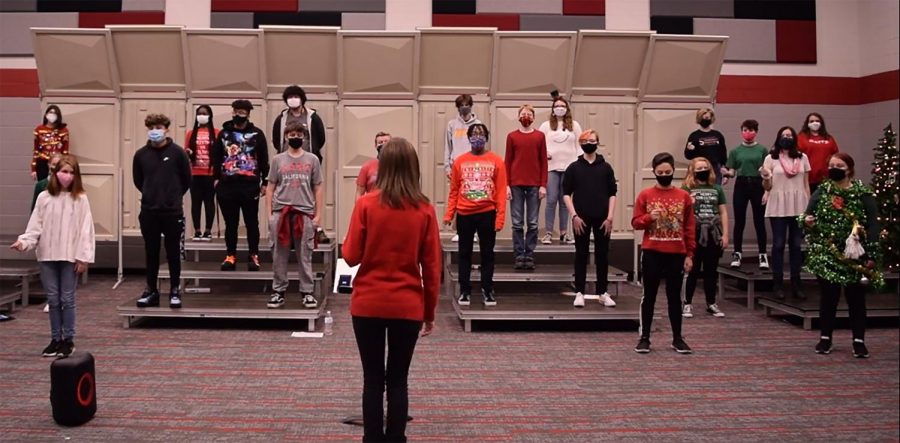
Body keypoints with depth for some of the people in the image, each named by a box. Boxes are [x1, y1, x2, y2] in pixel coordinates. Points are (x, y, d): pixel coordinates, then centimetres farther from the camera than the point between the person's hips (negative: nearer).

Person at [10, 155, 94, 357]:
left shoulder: (80, 198, -3)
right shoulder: (44, 197, 3)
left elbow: (85, 229, -5)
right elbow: (36, 226, 2)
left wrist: (84, 256, -9)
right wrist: (24, 241, -15)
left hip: (70, 256, -2)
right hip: (47, 256, 2)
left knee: (67, 299, 3)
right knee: (53, 299, 10)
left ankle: (68, 339, 14)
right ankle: (56, 338, 20)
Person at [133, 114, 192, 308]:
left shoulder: (177, 152, -6)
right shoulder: (141, 154, 1)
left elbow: (187, 179, 3)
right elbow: (138, 181, 14)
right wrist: (152, 194, 14)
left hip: (173, 212, -2)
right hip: (148, 212, 2)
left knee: (173, 253, 5)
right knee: (151, 253, 10)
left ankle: (175, 290, 15)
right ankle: (151, 290, 20)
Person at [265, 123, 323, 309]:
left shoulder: (312, 160, 6)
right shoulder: (278, 160, 7)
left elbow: (317, 189, 7)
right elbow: (270, 188, 8)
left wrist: (318, 214, 1)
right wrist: (269, 214, 1)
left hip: (305, 213, -1)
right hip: (280, 212, 1)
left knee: (305, 255, 4)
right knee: (279, 255, 5)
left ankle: (307, 292, 10)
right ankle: (278, 291, 13)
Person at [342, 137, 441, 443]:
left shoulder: (366, 204, -8)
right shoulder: (425, 210, -4)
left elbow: (351, 257, -5)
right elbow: (432, 267, -1)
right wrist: (430, 311, 9)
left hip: (368, 305, -1)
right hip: (408, 307, 1)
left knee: (373, 380, 10)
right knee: (398, 381, 11)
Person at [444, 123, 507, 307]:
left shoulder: (496, 161, -1)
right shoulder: (460, 161, 3)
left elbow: (501, 192, -3)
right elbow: (454, 191, 5)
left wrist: (500, 217, -9)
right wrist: (449, 214, -2)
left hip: (487, 214, -1)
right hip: (464, 215, 1)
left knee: (487, 253, 7)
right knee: (465, 253, 7)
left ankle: (487, 290, 18)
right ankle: (465, 290, 17)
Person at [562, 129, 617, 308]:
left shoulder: (606, 167, 6)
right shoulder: (574, 167, 3)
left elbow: (612, 193, 5)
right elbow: (566, 194, 1)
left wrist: (610, 217, -4)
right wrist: (574, 216, -9)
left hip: (602, 219, 1)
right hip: (581, 219, -1)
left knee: (602, 255, 5)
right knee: (581, 255, 3)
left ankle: (603, 292, 14)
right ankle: (579, 293, 8)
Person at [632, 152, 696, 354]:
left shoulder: (684, 196, 4)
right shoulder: (645, 195, 1)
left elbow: (689, 228, 5)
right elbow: (635, 222, 1)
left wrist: (689, 255, 1)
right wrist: (649, 217, -19)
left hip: (676, 254, 1)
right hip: (652, 253, -1)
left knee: (674, 296, 8)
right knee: (649, 295, 5)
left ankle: (677, 338, 16)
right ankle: (644, 338, 11)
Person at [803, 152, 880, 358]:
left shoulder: (864, 195, -3)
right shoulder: (821, 192, 3)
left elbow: (873, 226, -5)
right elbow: (807, 216, 4)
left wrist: (871, 255, -11)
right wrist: (807, 221, -21)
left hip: (855, 256, -2)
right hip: (826, 256, 2)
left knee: (856, 297, 4)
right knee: (828, 296, 8)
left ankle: (859, 341, 13)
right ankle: (825, 338, 19)